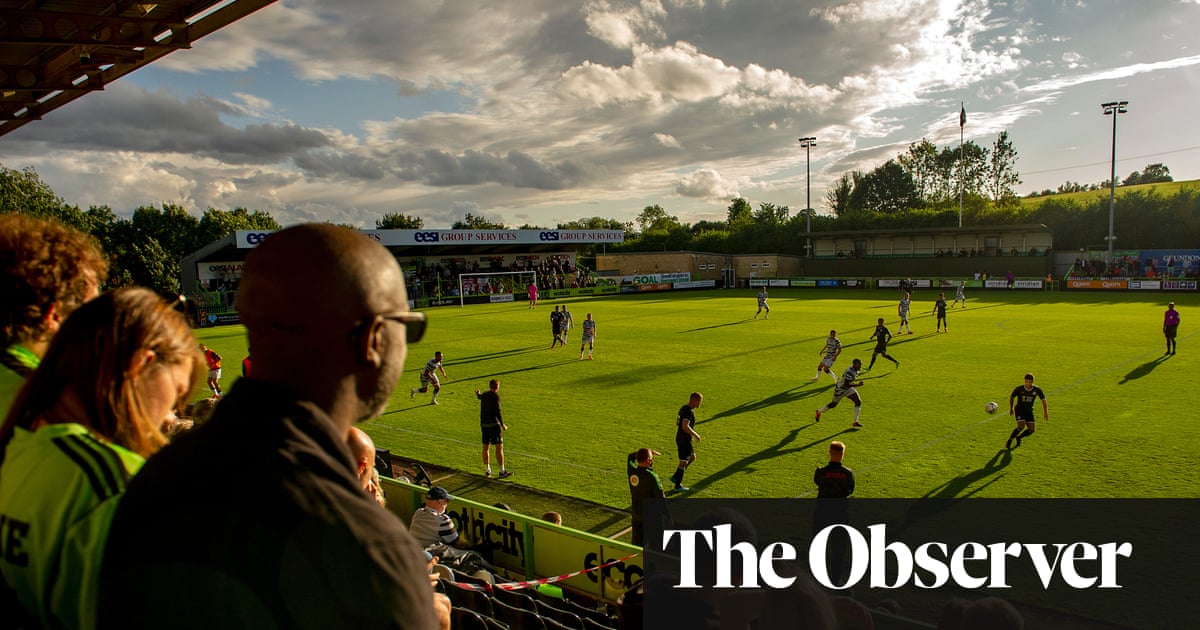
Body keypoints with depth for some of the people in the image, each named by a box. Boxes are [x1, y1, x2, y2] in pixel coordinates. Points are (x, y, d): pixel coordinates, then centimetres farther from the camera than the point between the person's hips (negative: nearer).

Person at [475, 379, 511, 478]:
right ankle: (502, 471, -2)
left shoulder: (484, 395, 12)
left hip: (483, 424, 7)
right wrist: (502, 425, -16)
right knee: (499, 447, -3)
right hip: (493, 424, -7)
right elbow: (497, 411, -19)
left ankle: (487, 470, 17)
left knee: (485, 447, 11)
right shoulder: (495, 396, -10)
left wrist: (477, 394, 62)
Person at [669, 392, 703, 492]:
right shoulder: (689, 411, -21)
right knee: (683, 462, 1)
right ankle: (678, 486, 10)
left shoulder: (683, 408, 10)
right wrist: (695, 434, -17)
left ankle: (675, 477, 22)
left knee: (692, 457, 22)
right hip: (685, 441, -10)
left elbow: (677, 423, 18)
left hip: (680, 438, 10)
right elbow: (685, 427, -29)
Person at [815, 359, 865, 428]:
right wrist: (857, 385, -36)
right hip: (840, 389, -8)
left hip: (848, 389, 8)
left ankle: (855, 422, -4)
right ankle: (819, 412, 41)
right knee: (833, 404, 14)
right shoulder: (849, 372, -34)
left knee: (858, 402, -10)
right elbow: (846, 384, -36)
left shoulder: (856, 370, -5)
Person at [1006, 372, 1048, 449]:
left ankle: (1018, 437, 23)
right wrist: (1011, 409, 9)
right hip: (1019, 410, -3)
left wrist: (1045, 412, 8)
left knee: (1031, 430, -5)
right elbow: (1011, 397, 3)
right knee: (1021, 426, -22)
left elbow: (1043, 399, 6)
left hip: (1029, 411, 3)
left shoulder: (1037, 390, -12)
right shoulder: (1019, 389, -16)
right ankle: (1009, 440, -4)